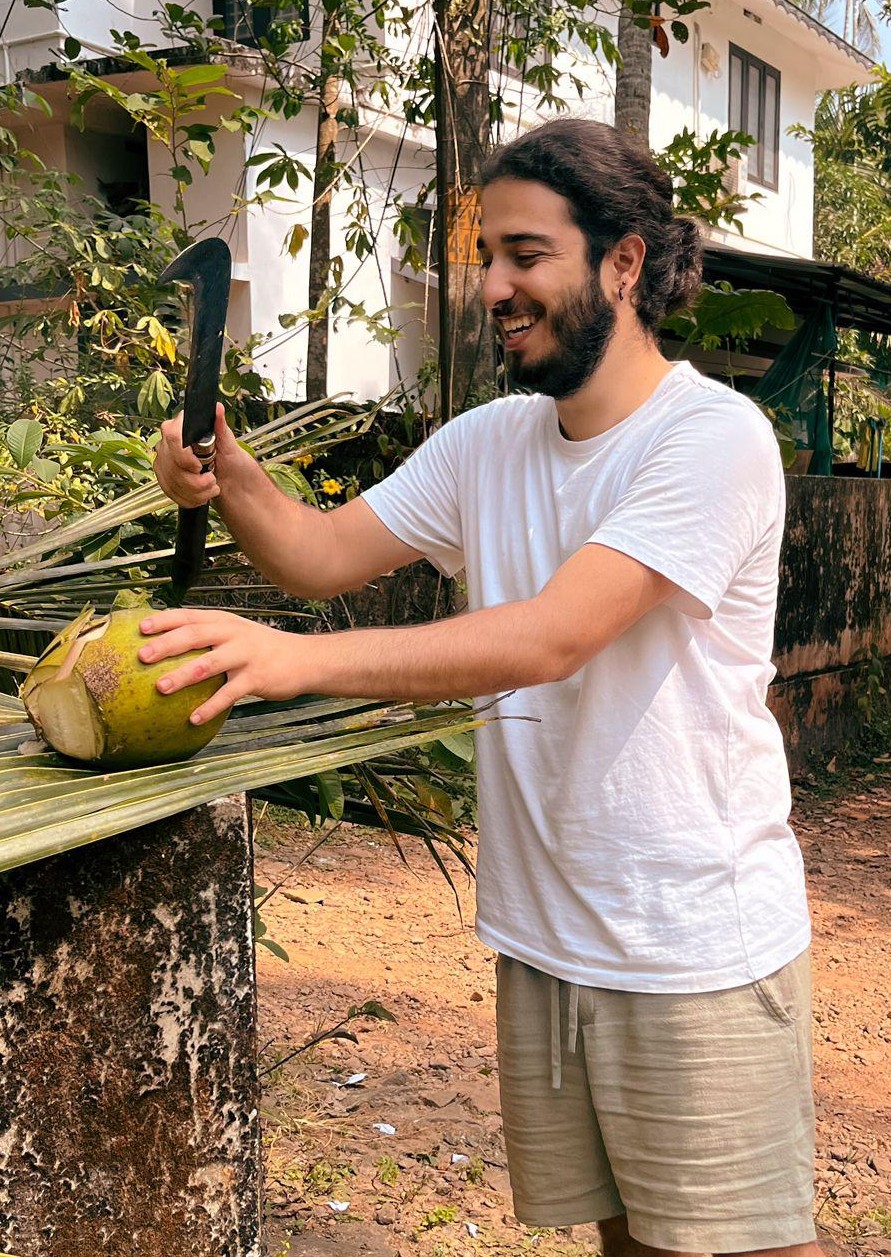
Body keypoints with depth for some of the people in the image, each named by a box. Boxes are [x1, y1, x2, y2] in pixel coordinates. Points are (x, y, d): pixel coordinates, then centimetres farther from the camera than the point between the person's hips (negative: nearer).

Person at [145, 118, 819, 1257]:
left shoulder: (713, 437, -17)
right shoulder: (486, 445, 6)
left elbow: (549, 638, -28)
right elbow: (324, 554, 4)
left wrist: (303, 657, -36)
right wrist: (227, 473, -17)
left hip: (701, 950, -6)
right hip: (546, 938, 6)